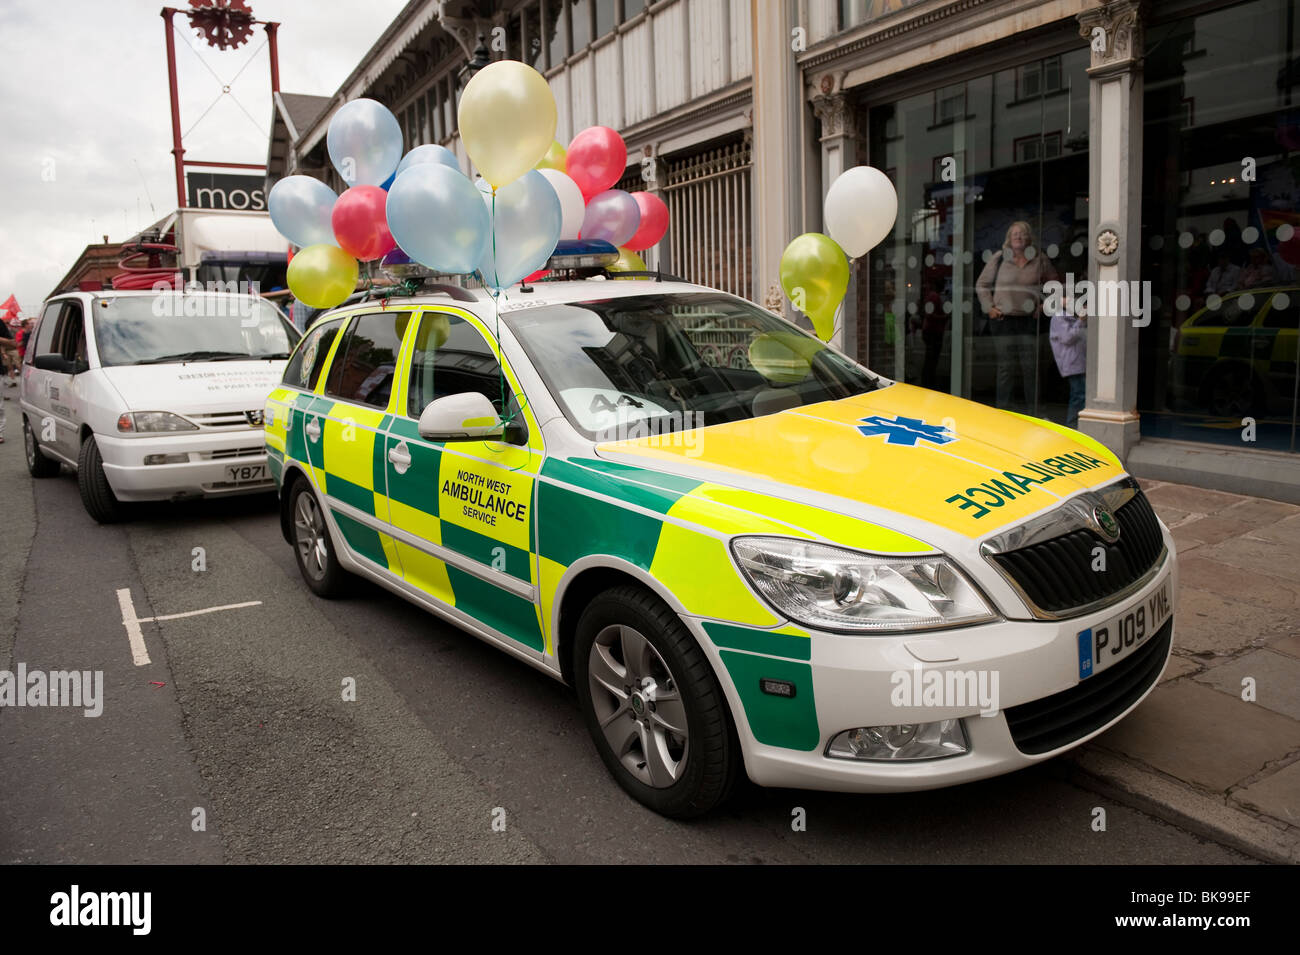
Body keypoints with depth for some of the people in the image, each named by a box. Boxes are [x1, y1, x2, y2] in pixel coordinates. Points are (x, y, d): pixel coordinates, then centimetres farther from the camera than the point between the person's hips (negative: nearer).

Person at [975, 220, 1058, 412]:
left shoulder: (1040, 261, 8)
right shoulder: (998, 258, 6)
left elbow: (1054, 284, 22)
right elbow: (981, 285, 13)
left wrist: (1045, 304, 9)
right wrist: (989, 308, 2)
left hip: (1029, 319, 1)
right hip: (1003, 319, 0)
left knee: (1030, 365, -3)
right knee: (1006, 364, 0)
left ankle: (1032, 408, 3)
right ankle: (1004, 405, 7)